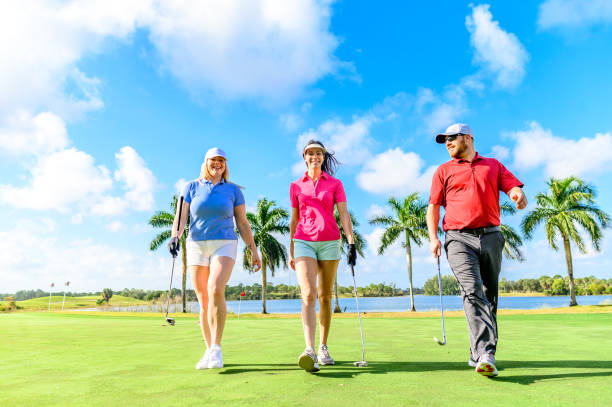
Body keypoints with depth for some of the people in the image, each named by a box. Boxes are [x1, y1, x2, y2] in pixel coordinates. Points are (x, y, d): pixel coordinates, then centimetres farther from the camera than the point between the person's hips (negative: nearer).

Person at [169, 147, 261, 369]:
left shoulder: (233, 190, 7)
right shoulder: (191, 187, 8)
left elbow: (243, 223, 9)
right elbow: (181, 215, -1)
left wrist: (253, 250, 6)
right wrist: (175, 235, -21)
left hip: (224, 245, -2)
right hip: (197, 246, 2)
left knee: (216, 289, -25)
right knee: (203, 300, 3)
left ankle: (216, 349, -17)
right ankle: (209, 351, 16)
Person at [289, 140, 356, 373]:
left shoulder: (335, 184, 9)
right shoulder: (296, 186, 12)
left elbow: (344, 214, -1)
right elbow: (294, 220, 14)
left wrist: (351, 242, -14)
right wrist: (291, 251, 12)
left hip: (329, 242, 0)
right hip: (303, 242, 0)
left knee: (325, 296, 6)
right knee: (308, 294, -18)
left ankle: (323, 348, 19)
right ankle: (309, 350, -27)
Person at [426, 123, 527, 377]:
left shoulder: (493, 165, 19)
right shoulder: (444, 170, 16)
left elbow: (514, 187, 7)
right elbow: (433, 206, 11)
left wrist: (519, 195, -18)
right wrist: (433, 238, -2)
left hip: (491, 237, 2)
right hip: (459, 238, -2)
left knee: (489, 296, 6)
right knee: (472, 292, -19)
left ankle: (477, 354, 18)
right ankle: (485, 354, -25)